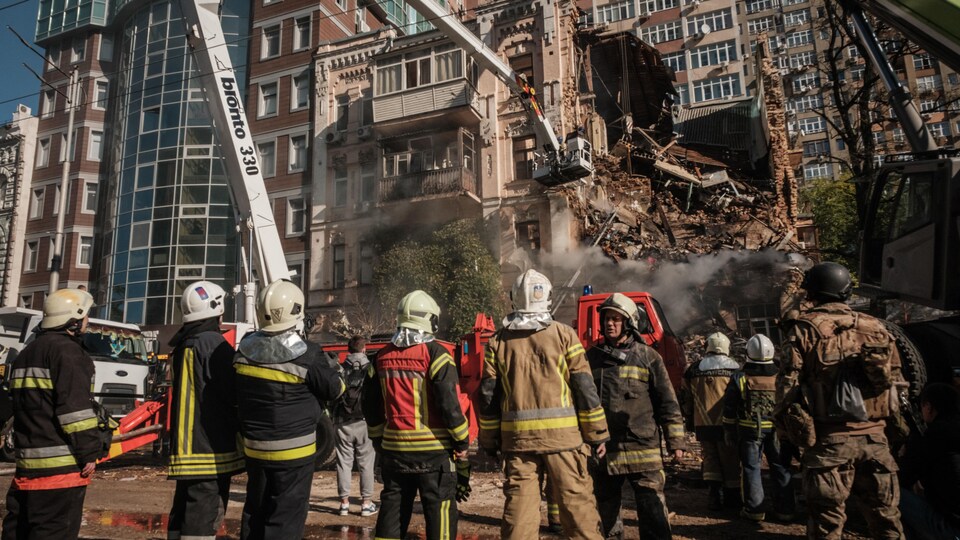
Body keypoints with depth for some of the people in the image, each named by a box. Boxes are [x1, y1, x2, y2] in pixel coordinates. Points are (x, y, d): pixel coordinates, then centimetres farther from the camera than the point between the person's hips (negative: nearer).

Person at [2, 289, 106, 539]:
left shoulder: (27, 353, 20)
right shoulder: (66, 350, -12)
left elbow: (24, 404, 24)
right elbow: (75, 407, -19)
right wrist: (88, 453, -15)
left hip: (28, 457, 10)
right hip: (61, 461, -10)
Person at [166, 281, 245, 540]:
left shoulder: (182, 345, 11)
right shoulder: (214, 345, -16)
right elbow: (235, 393, -15)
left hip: (186, 445, 9)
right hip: (211, 447, -9)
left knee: (183, 513, 17)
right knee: (203, 518, -4)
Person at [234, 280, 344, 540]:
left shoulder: (245, 350, -2)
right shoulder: (306, 354, -20)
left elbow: (237, 396, 12)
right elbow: (334, 390, -7)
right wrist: (330, 368, 11)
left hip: (254, 447, 6)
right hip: (293, 450, -6)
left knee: (255, 510, 20)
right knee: (286, 517, 3)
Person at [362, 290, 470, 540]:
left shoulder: (383, 356, 7)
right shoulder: (435, 353, -11)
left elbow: (371, 405, 13)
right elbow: (450, 404, -15)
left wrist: (379, 439, 23)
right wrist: (461, 442, -4)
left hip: (394, 448, 5)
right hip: (433, 449, -5)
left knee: (392, 507, 15)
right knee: (440, 509, 4)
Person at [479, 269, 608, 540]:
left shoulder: (498, 341, 5)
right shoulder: (563, 334, -2)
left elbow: (489, 396, 6)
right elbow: (584, 387, -3)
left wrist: (489, 440, 15)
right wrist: (597, 433, 5)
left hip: (517, 436, 2)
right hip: (561, 435, -2)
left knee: (518, 503, 9)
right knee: (576, 500, 7)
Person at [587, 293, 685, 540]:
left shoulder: (647, 357, 1)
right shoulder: (592, 357, 8)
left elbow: (668, 403, 2)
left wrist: (675, 442, -1)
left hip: (642, 447, -3)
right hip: (602, 448, 3)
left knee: (653, 510, -2)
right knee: (607, 508, 15)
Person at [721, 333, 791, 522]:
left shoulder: (739, 379, -6)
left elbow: (729, 410, -4)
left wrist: (730, 432, 6)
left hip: (749, 430, -2)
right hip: (776, 430, 2)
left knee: (751, 468, 5)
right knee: (781, 468, 12)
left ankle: (754, 509, 8)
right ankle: (784, 508, 17)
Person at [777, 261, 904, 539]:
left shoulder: (805, 328, -6)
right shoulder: (876, 327, 8)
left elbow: (788, 382, -9)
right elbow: (895, 381, 10)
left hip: (829, 438, -4)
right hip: (874, 436, 4)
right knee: (886, 514, 16)